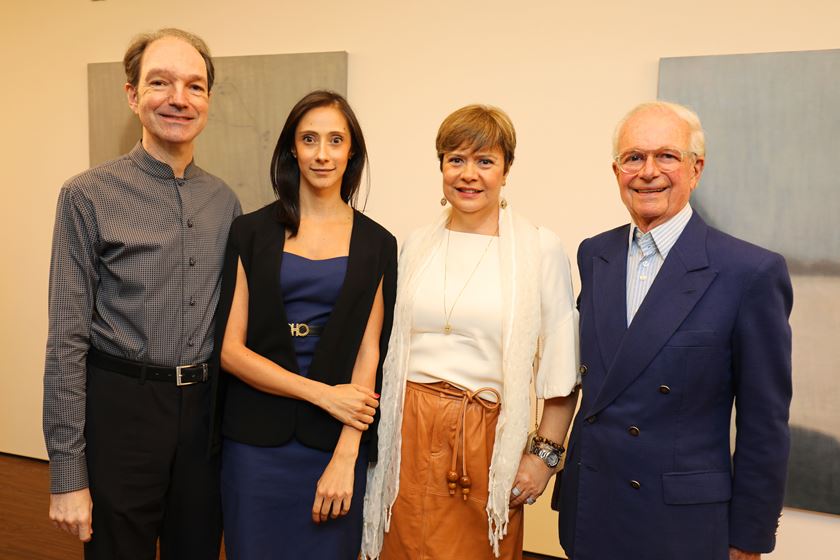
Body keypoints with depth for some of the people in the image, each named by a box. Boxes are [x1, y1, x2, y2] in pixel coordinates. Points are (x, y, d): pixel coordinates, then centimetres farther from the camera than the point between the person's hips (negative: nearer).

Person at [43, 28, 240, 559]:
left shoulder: (224, 200, 5)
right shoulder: (89, 196, -9)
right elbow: (67, 340, -10)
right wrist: (68, 473, -10)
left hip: (207, 407, 4)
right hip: (121, 407, -4)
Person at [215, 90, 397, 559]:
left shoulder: (376, 244, 2)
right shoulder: (252, 233, 0)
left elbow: (369, 353, -2)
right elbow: (231, 348, -4)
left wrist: (346, 456, -12)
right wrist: (323, 394, -12)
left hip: (337, 441, 0)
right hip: (256, 437, 0)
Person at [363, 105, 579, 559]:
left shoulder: (541, 250, -6)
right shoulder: (417, 245, 6)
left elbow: (562, 368, -4)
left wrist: (544, 454, -6)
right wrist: (378, 437, 10)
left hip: (487, 439, -3)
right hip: (410, 432, 3)